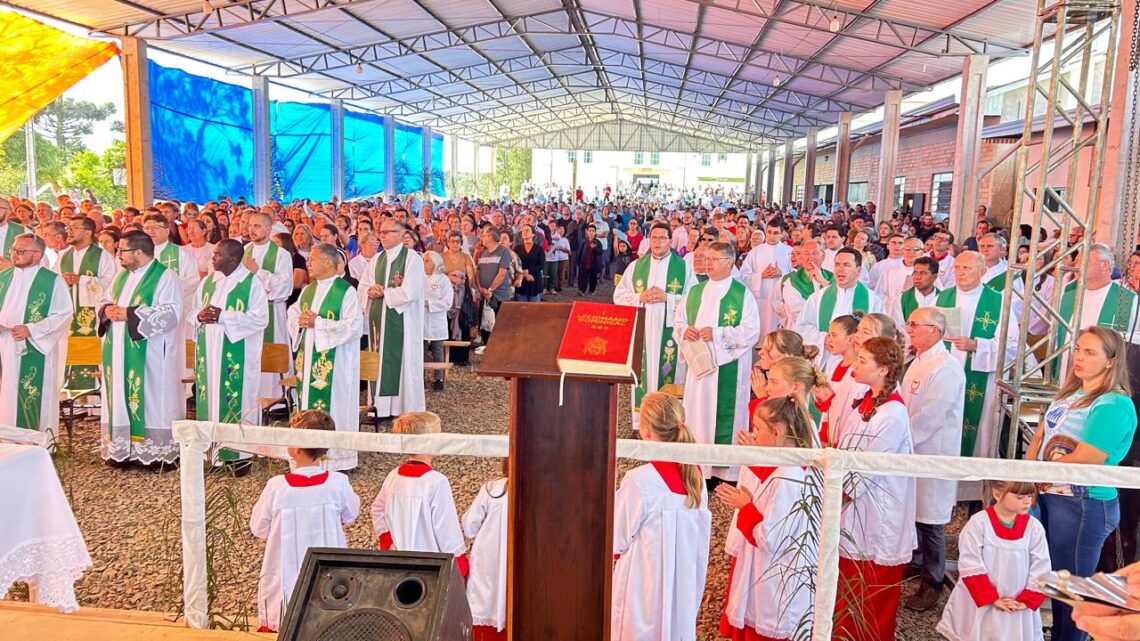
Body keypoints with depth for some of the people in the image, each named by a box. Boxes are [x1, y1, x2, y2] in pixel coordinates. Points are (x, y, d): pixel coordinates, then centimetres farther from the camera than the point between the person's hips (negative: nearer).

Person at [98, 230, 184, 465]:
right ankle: (122, 447, 17)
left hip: (148, 354, -8)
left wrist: (129, 314, -21)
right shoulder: (122, 275, 17)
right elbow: (104, 301, 22)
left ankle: (155, 450, 1)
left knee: (150, 399, -4)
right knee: (122, 396, 10)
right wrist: (107, 310, -3)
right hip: (119, 351, 8)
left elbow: (171, 312, -20)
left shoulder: (165, 277, -9)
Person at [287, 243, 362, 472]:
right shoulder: (308, 289, 12)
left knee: (332, 406, -2)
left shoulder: (346, 292, -11)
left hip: (334, 360, -7)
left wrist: (318, 322, -20)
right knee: (309, 403, 10)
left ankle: (336, 457, 8)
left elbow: (354, 326, -19)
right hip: (308, 357, 7)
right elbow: (292, 314, 20)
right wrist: (300, 321, -5)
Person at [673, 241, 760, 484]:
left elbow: (752, 332, -11)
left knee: (724, 415, -2)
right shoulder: (695, 291, 12)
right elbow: (678, 322, 16)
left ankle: (725, 470, 8)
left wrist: (717, 333, -19)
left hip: (728, 366, -5)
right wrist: (684, 330, -7)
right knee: (697, 412, 7)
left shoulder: (742, 294, -5)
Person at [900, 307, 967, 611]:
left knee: (929, 520, 3)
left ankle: (933, 583, 17)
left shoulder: (946, 369, -19)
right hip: (911, 450, 8)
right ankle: (915, 562, 37)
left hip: (932, 454, -8)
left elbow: (929, 417, -22)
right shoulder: (918, 362, 11)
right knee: (910, 513, 18)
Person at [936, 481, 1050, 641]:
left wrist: (1026, 601, -9)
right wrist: (992, 598, -16)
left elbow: (1040, 569, -2)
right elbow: (970, 565, -15)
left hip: (1018, 607, 2)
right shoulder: (978, 523, -15)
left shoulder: (1034, 527, -6)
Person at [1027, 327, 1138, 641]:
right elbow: (1039, 437, 7)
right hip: (1048, 496, 8)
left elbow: (1082, 463, -22)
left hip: (1084, 506, -8)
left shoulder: (1115, 406, -17)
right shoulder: (1069, 393, 8)